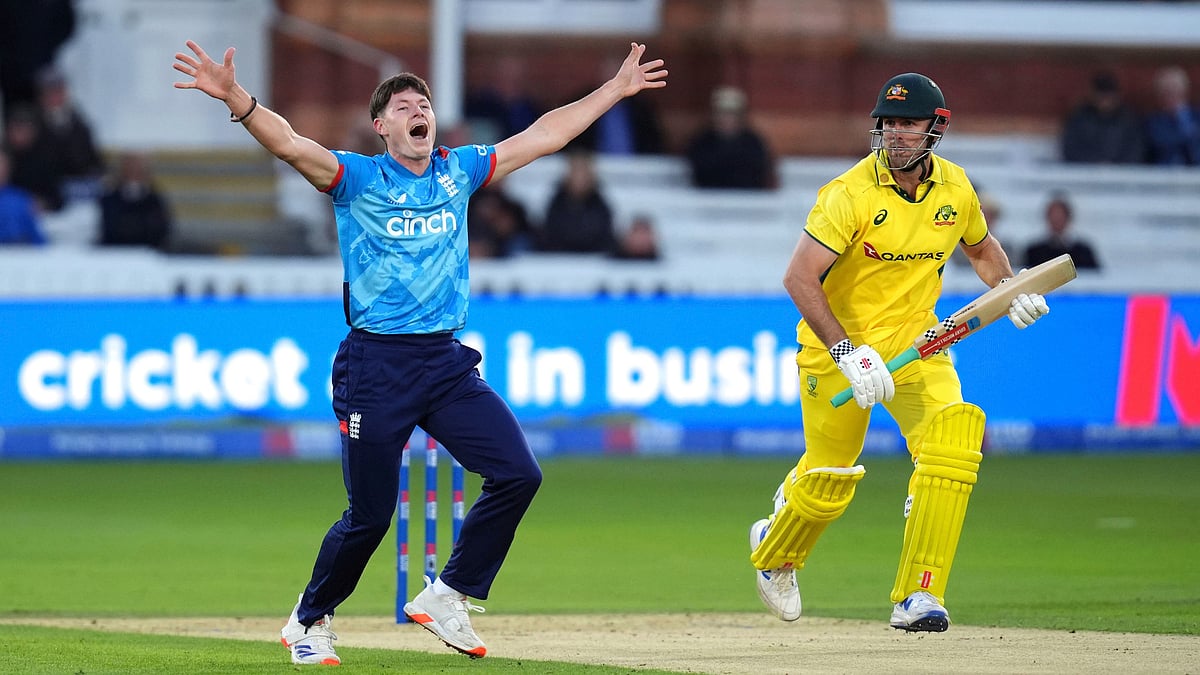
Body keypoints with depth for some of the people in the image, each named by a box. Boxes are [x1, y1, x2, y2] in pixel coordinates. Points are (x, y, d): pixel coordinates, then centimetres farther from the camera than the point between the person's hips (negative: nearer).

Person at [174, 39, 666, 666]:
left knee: (518, 474, -9)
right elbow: (290, 144, -19)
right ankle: (309, 621, 20)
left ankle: (446, 597, 7)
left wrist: (618, 89, 21)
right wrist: (235, 97, -36)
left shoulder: (458, 171, 13)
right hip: (376, 366, -5)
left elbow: (543, 136, 19)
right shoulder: (358, 178, -2)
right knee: (370, 514, -3)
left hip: (446, 362, 5)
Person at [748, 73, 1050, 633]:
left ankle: (918, 597, -17)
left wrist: (1013, 293, -2)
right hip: (837, 341, -4)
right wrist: (849, 354, -33)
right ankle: (774, 553, 41)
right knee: (829, 480, 5)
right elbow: (799, 278, -25)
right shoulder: (851, 193, -21)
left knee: (952, 443, -20)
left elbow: (981, 248, 18)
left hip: (916, 344, 4)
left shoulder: (955, 188, -3)